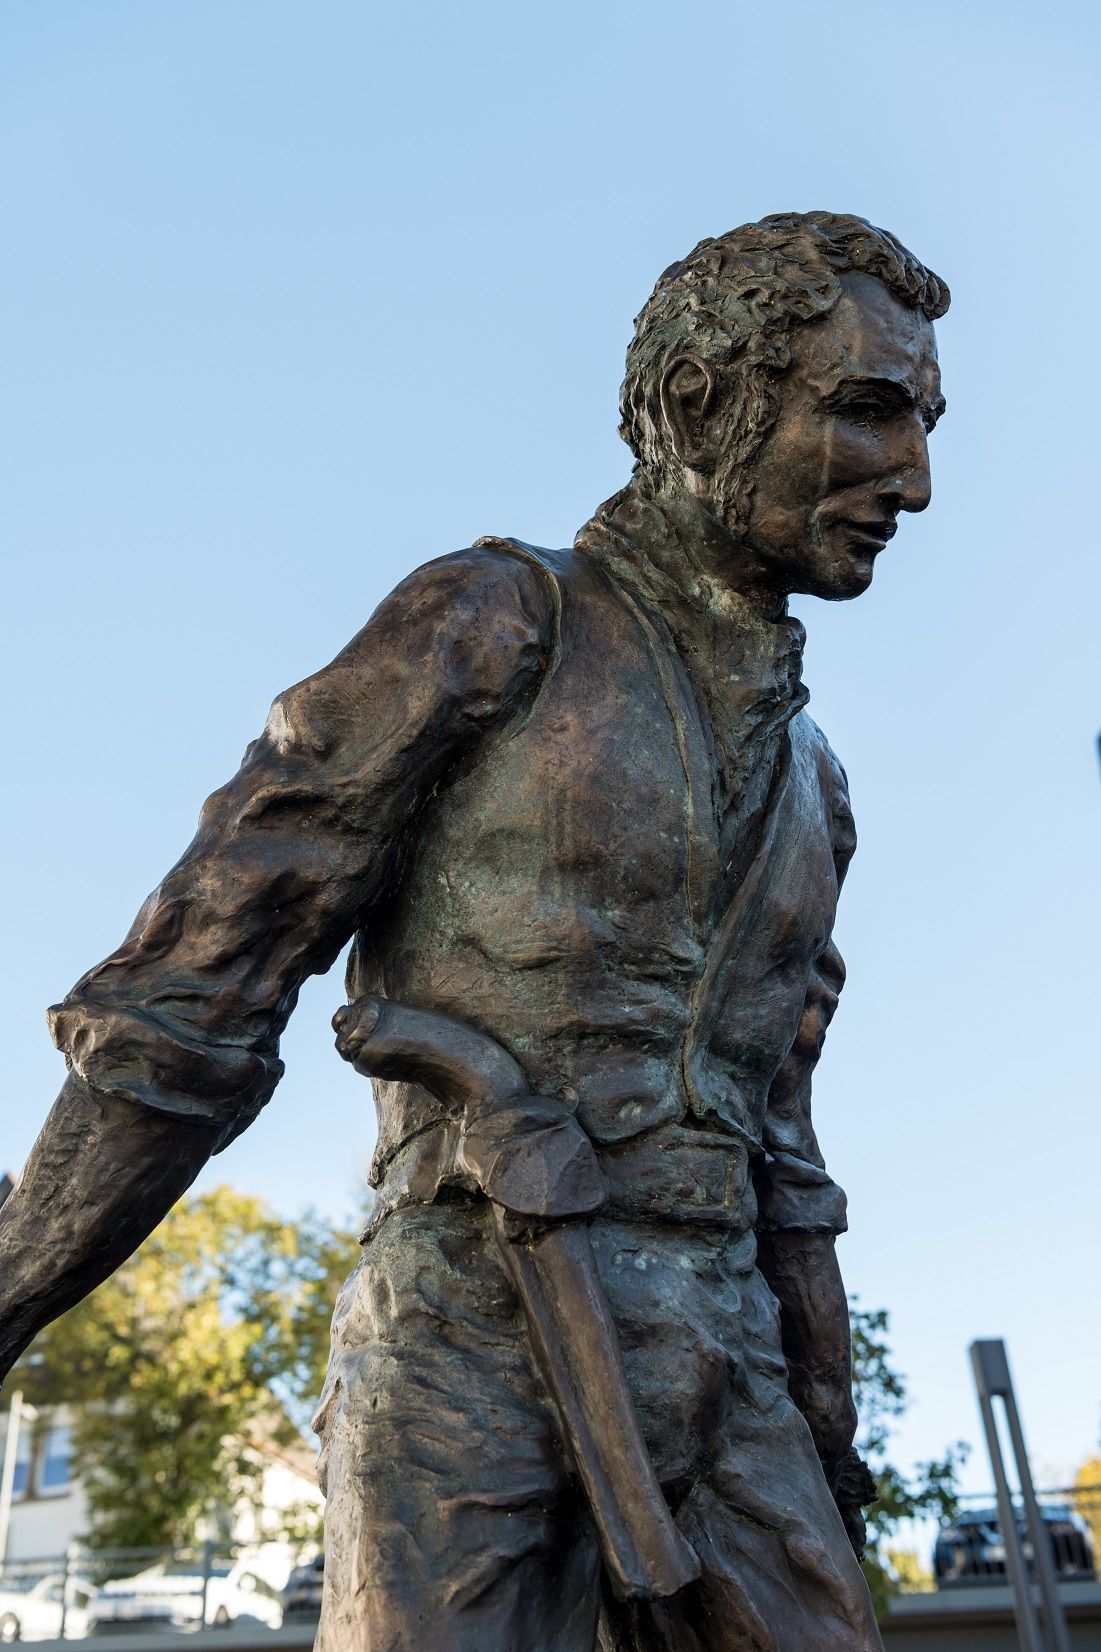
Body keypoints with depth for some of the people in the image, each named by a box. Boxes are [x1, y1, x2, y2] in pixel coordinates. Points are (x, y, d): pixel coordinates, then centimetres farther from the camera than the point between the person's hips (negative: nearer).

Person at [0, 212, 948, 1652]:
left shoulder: (805, 776, 17)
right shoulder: (491, 622, -3)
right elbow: (189, 989, -7)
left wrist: (828, 1452, 21)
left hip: (717, 1391, 6)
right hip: (466, 1358, -6)